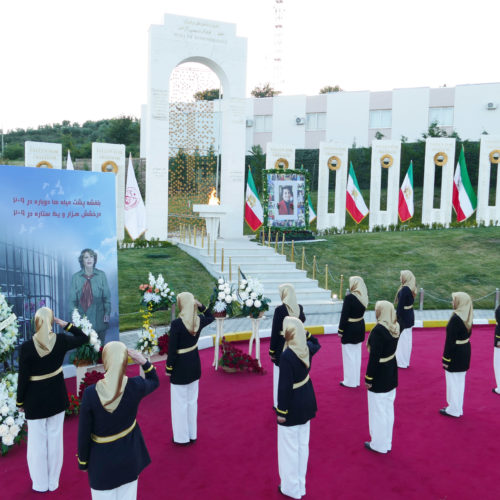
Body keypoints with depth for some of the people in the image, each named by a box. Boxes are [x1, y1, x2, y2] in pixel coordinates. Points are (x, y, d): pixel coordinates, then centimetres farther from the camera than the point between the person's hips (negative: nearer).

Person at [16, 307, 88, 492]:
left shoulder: (26, 347, -21)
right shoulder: (61, 341, -13)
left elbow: (23, 378, -13)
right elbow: (83, 338, 6)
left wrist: (20, 401, 1)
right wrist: (65, 324, 1)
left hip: (35, 399, -2)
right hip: (57, 397, 3)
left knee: (37, 440, 13)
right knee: (55, 438, 15)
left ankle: (40, 484, 28)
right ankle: (53, 482, 29)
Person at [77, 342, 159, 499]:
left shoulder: (90, 393, -26)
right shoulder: (135, 386, -22)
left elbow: (83, 433, -13)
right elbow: (154, 382, 4)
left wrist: (82, 461, 3)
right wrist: (144, 362, -13)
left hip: (101, 460, -1)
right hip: (129, 455, 1)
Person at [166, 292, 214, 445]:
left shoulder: (176, 323, -23)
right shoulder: (199, 320, -6)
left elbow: (172, 349, -18)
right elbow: (211, 317, 18)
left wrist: (168, 369, -6)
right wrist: (201, 306, 2)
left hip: (180, 366, -6)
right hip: (194, 365, 6)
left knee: (179, 403, 10)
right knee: (192, 401, 19)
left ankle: (182, 437, 22)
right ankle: (192, 434, 31)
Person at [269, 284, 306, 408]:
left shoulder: (279, 309, -19)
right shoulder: (299, 308, -4)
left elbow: (275, 332, -14)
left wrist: (272, 351, -8)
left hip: (282, 347, -5)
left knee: (280, 376, 10)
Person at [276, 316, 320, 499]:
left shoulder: (287, 356, -28)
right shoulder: (307, 348, -7)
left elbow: (285, 386, -24)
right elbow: (316, 344, 21)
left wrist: (281, 411, -15)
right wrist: (304, 332, 10)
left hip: (292, 406, -7)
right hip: (306, 403, 8)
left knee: (289, 448, 10)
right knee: (303, 445, 19)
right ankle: (300, 485, 34)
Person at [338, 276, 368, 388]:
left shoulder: (349, 298, -22)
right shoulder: (364, 297, -1)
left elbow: (344, 316, -17)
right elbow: (362, 311, 9)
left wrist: (340, 330, -10)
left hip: (349, 329, -7)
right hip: (360, 328, 7)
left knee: (349, 355, 6)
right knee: (357, 354, 17)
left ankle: (350, 381, 16)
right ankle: (356, 380, 27)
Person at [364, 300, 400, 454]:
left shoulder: (377, 331, -26)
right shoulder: (395, 328, -2)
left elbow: (374, 357, -22)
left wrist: (368, 378, -15)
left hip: (379, 376, -8)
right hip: (392, 375, 8)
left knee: (377, 411, 8)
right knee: (388, 409, 19)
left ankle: (379, 445, 23)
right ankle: (387, 443, 33)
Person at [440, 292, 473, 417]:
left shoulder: (455, 319, -25)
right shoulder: (468, 317, 1)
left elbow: (450, 341, -22)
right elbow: (468, 334, 11)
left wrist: (446, 359, -16)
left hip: (455, 354, -8)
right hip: (465, 351, 8)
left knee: (453, 381, 6)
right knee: (460, 381, 18)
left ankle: (454, 410, 19)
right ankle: (458, 408, 31)